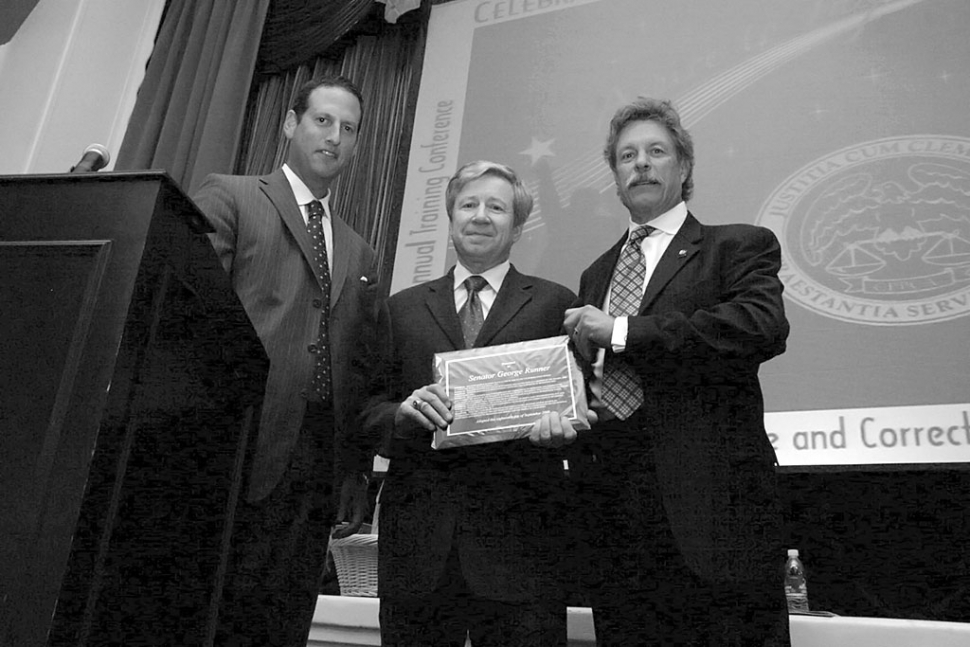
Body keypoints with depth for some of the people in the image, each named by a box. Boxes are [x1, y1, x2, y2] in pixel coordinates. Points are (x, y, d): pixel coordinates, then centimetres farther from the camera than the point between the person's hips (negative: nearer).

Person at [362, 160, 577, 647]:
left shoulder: (554, 304, 8)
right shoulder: (403, 307, 14)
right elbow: (367, 410, 10)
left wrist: (561, 426, -18)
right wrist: (402, 413, -11)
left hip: (518, 536, -2)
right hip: (416, 538, 2)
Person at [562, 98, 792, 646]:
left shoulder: (739, 246, 3)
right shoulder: (597, 274, 21)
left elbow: (765, 325, -17)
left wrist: (623, 331, -16)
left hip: (711, 501, -5)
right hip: (611, 505, 5)